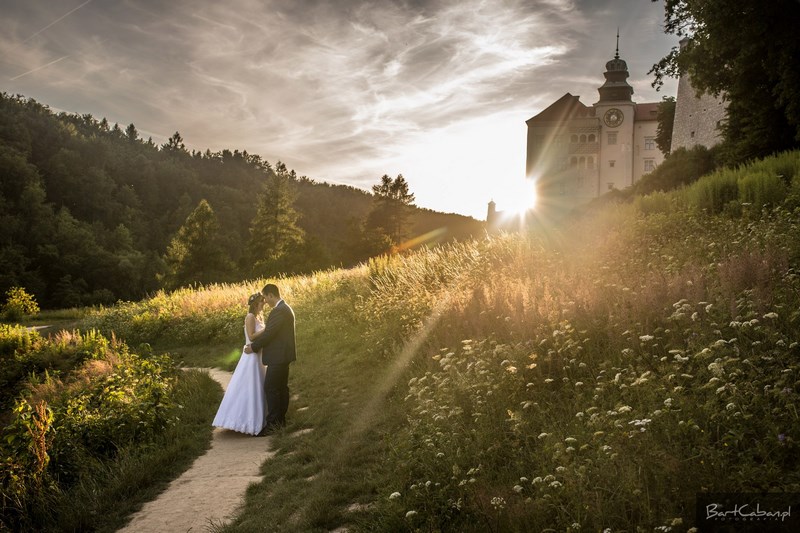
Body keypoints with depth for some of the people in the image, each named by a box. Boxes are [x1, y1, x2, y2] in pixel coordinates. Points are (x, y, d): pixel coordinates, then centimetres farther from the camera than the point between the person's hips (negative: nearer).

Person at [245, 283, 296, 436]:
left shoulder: (279, 310, -19)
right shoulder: (285, 308, 15)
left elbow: (269, 333, -19)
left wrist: (253, 347, -7)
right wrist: (255, 342, 9)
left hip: (278, 356, -11)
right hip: (283, 355, 11)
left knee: (270, 388, -8)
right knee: (281, 387, 14)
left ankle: (272, 423, -5)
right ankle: (280, 419, 20)